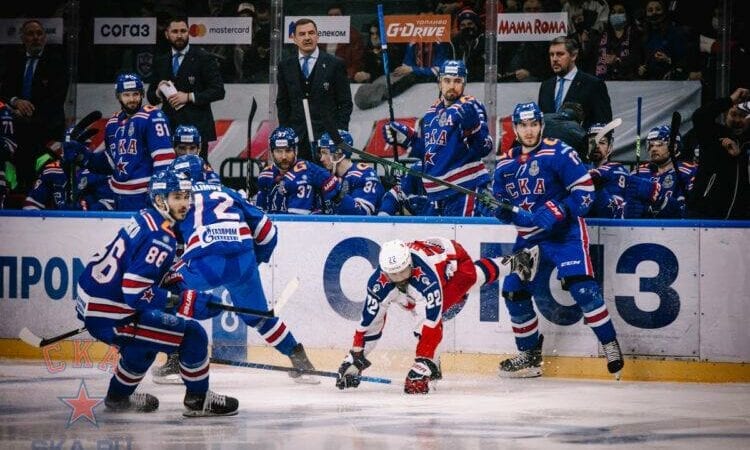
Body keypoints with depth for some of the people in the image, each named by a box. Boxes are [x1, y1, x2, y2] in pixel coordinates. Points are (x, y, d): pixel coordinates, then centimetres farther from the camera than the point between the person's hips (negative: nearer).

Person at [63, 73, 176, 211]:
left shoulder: (152, 117, -10)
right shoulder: (113, 123, 14)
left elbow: (163, 156, -16)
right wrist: (82, 157, 9)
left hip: (145, 195, -8)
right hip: (121, 197, 8)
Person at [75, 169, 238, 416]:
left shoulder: (144, 219, 9)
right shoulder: (160, 238, -20)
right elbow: (134, 292, -25)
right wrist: (184, 301, -20)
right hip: (109, 317, -10)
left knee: (144, 338, 36)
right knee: (192, 335, -6)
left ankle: (119, 396, 47)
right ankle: (198, 400, 7)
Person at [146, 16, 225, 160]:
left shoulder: (204, 58, 2)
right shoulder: (160, 61, 17)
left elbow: (218, 91, -3)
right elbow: (151, 98, 20)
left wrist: (189, 97, -13)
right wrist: (158, 92, -4)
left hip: (196, 127, -4)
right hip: (170, 128, 4)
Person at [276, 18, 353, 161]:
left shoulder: (335, 64, 4)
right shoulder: (285, 66, 12)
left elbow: (345, 103, 4)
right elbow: (282, 103, 15)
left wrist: (339, 133, -5)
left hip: (327, 136, -2)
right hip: (296, 138, 2)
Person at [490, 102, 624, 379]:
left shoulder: (558, 153, -11)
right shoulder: (506, 164, 9)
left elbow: (585, 190, -13)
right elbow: (500, 202, 15)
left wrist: (558, 213, -24)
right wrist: (502, 210, -9)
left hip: (565, 233, -7)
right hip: (529, 237, 7)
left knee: (581, 287, -21)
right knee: (514, 291, 2)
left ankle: (610, 346, -12)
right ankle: (529, 355, 17)